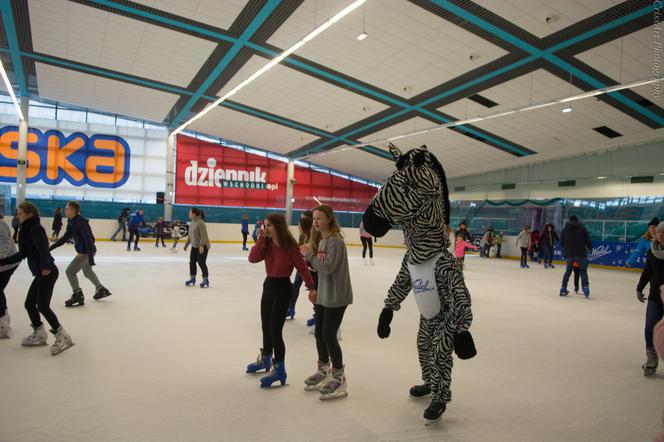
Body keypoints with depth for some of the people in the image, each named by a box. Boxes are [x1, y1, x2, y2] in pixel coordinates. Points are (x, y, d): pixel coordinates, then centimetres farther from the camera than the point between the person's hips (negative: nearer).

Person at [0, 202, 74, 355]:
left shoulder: (35, 229, -13)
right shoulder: (27, 230, 16)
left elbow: (44, 248, -26)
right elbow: (22, 254, 21)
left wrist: (45, 266, -37)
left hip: (47, 272, -10)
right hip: (41, 273, 10)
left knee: (42, 305, -10)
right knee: (29, 304, 15)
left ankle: (62, 336, -3)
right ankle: (40, 334, 30)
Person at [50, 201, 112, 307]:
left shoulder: (81, 223, -24)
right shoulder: (72, 223, 4)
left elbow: (88, 239, -28)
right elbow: (65, 238, 13)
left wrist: (91, 257, -32)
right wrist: (51, 248, 10)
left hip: (87, 252, -10)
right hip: (83, 251, 10)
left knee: (70, 271, -6)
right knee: (87, 272, 25)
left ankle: (78, 296, 4)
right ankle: (101, 290, 40)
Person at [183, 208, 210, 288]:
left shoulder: (200, 222, -20)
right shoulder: (192, 223, 8)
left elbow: (204, 235, -25)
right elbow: (189, 235, 17)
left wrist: (201, 245, -30)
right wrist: (186, 245, 20)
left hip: (202, 246, -9)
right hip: (194, 246, 9)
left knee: (201, 262, -7)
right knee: (192, 262, 10)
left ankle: (205, 280, 5)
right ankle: (192, 278, 24)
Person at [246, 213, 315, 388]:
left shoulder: (290, 246, -17)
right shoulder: (267, 244, 1)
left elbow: (302, 267, -13)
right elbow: (253, 259, -11)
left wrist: (311, 287, -14)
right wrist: (261, 239, -17)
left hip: (283, 288, -7)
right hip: (268, 285, 7)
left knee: (275, 328, -9)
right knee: (266, 325, 19)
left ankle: (279, 369, 3)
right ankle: (265, 358, 40)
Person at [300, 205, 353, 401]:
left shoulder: (335, 240, -17)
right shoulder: (320, 240, 10)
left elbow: (327, 268, -23)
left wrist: (309, 254, -17)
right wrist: (316, 290, 15)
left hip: (336, 297, -9)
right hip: (323, 295, 9)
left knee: (329, 335, -5)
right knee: (319, 333, 14)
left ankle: (339, 379, 9)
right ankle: (323, 371, 32)